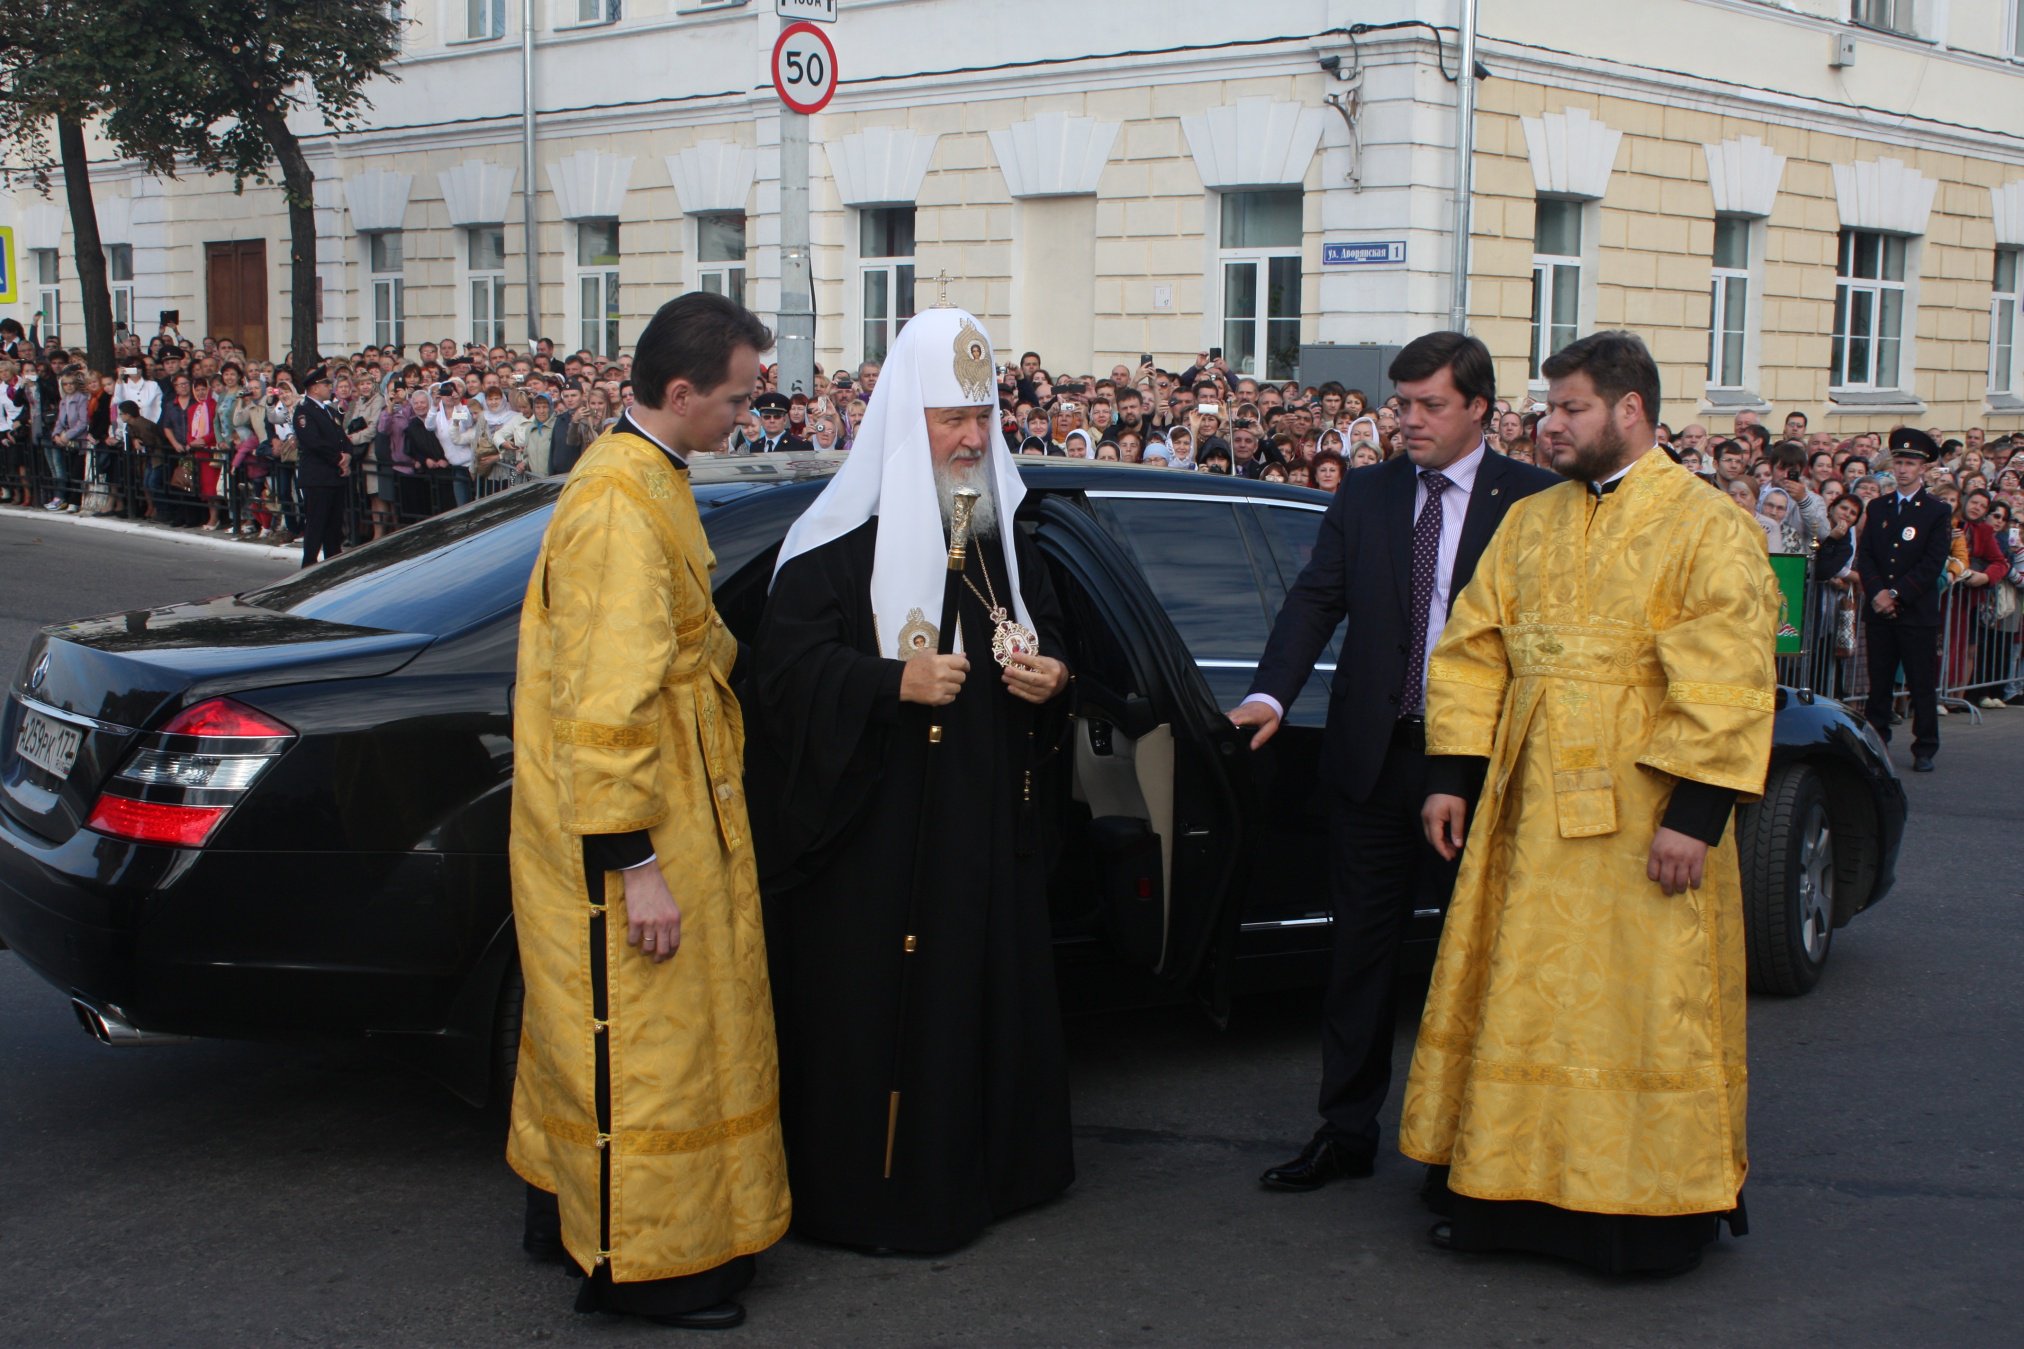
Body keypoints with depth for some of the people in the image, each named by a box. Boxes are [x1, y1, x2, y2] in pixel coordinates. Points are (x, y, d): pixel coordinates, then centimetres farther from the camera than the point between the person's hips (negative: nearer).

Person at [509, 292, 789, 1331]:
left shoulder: (645, 477, 10)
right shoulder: (621, 506, -24)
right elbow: (606, 706, -27)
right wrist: (637, 864, -26)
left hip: (664, 815, 10)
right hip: (625, 831, -10)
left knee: (604, 1025, 21)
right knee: (644, 1039, 1)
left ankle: (568, 1205, 35)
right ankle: (640, 1262, 13)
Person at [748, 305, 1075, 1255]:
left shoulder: (1003, 534, 13)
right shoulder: (842, 539, -9)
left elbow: (1049, 636, 22)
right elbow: (787, 664, -15)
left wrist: (1049, 677, -1)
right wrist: (896, 683, -26)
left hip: (987, 822, 6)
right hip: (873, 823, -6)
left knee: (986, 987, 10)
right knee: (875, 999, -3)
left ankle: (980, 1166, 25)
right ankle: (867, 1188, 9)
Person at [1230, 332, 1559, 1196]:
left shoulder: (1534, 501, -1)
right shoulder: (1365, 496, 8)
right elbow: (1315, 602, 0)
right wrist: (1270, 694, -15)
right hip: (1375, 758, 3)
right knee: (1362, 945, 9)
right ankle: (1346, 1132, 19)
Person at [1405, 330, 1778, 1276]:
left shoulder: (1707, 529, -6)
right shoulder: (1528, 523, 12)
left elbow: (1725, 683, -12)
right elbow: (1474, 652, 12)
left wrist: (1694, 811, -18)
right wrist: (1452, 774, 4)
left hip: (1641, 818, -5)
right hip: (1528, 809, 6)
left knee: (1640, 1002, 2)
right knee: (1522, 993, 10)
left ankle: (1650, 1206, 15)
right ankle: (1510, 1186, 21)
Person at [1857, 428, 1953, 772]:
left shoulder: (1939, 511, 0)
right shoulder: (1877, 508, 12)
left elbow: (1933, 563, -8)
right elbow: (1864, 556, 5)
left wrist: (1897, 594, -13)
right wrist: (1877, 592, -11)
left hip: (1918, 612, -3)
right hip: (1879, 611, 3)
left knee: (1922, 685, 0)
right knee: (1879, 682, 7)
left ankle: (1925, 750, 6)